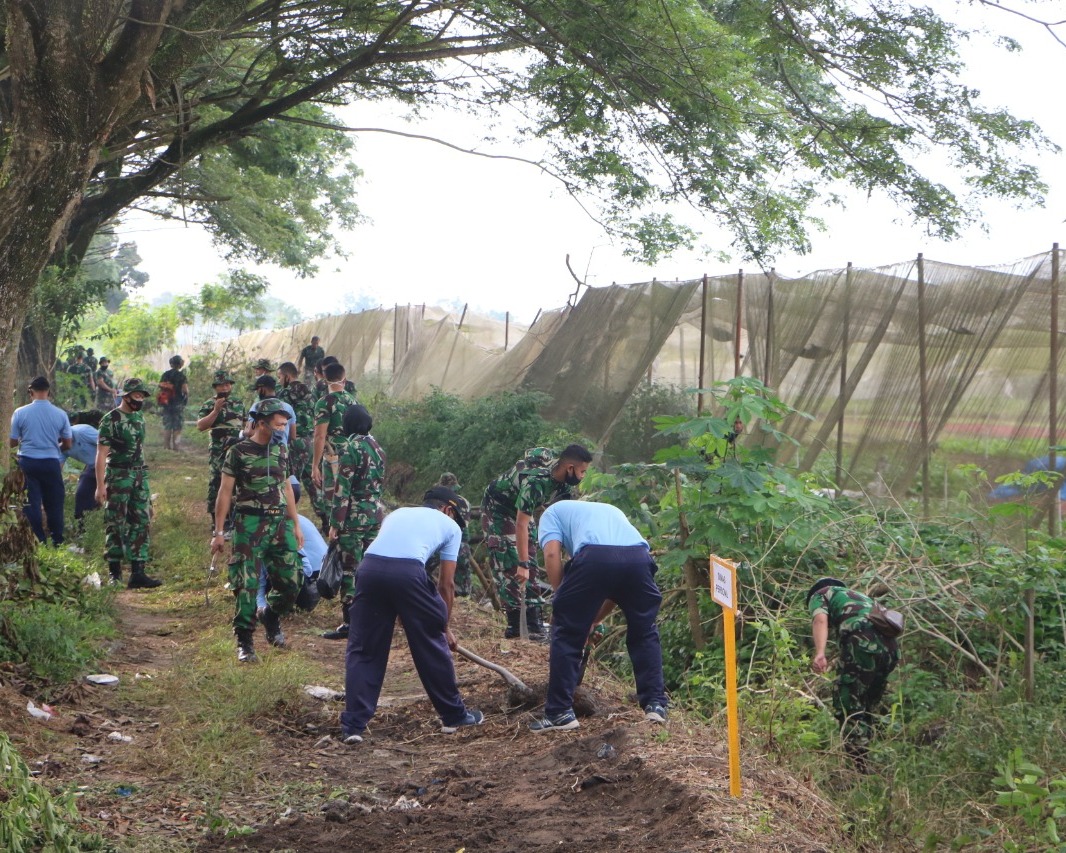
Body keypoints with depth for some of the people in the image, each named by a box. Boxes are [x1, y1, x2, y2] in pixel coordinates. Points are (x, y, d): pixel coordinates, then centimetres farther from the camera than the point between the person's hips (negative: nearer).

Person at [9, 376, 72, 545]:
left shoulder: (20, 413, -7)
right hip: (51, 463, 1)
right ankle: (57, 541, 16)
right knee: (54, 504, 11)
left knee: (31, 504, 7)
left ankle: (37, 541, 8)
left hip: (27, 462, -1)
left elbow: (12, 442, 1)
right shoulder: (60, 414, -4)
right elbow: (68, 444, 5)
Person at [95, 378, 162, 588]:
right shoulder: (111, 420, -10)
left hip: (140, 476, 7)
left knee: (141, 523, 2)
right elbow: (101, 454, -12)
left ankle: (137, 573, 3)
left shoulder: (139, 418, 12)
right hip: (118, 476, -7)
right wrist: (100, 485, -17)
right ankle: (114, 571, 12)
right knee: (116, 524, 2)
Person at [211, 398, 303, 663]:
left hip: (280, 524, 5)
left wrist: (296, 525, 17)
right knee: (246, 585, -4)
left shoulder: (281, 450, 10)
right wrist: (218, 532, -6)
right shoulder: (239, 452, -6)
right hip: (249, 525, -5)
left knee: (290, 582, 3)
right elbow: (225, 492, -4)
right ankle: (245, 642, 6)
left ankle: (270, 616, 33)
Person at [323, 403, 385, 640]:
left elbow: (343, 488, -15)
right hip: (376, 514, 7)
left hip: (354, 516, -7)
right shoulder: (376, 446, 9)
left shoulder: (349, 447, -13)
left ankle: (349, 623, 0)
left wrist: (335, 523, -12)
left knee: (350, 570, -2)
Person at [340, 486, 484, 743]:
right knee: (432, 645, 14)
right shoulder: (450, 525, 26)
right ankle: (454, 715, 27)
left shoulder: (397, 513, 37)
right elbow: (446, 584, 23)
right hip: (407, 570, -3)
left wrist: (400, 613, 47)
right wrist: (445, 627, 34)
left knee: (363, 649, 13)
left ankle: (353, 725, 9)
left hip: (369, 566, 3)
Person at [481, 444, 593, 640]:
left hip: (521, 509, 8)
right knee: (509, 567, -12)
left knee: (530, 566, 3)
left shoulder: (566, 482, -14)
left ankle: (534, 622, 6)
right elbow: (521, 525, -38)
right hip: (497, 508, -8)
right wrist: (522, 564, -37)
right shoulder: (536, 480, -39)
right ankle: (514, 624, -8)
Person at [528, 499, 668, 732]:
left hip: (594, 556, -4)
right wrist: (593, 620, 43)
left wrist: (562, 600, 17)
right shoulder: (610, 510, 43)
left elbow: (552, 554, 8)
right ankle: (656, 705, 21)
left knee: (567, 635, 13)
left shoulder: (553, 512, 31)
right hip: (639, 555, 4)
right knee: (644, 634, 24)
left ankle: (560, 712, 14)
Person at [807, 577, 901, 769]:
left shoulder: (820, 594, 21)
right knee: (865, 710, 18)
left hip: (862, 642, -7)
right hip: (891, 647, 7)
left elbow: (820, 619, -2)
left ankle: (860, 768, -12)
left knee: (847, 706, -4)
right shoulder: (860, 596, 42)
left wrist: (819, 653, -19)